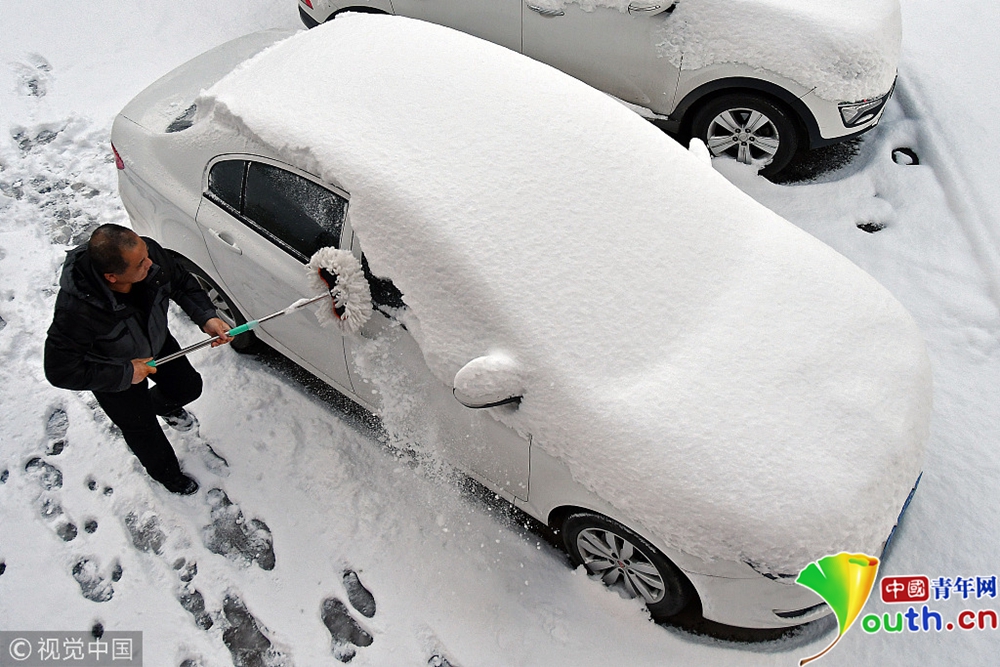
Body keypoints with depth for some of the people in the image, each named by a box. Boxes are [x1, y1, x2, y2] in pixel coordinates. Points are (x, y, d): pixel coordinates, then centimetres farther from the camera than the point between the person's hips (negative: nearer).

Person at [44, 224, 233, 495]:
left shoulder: (149, 253, -33)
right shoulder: (76, 310, -45)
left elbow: (182, 282, -11)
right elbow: (61, 371, -32)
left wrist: (206, 317, -24)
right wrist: (126, 373, -28)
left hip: (157, 342, 4)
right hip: (111, 372, -4)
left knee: (188, 386, 21)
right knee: (141, 428, 15)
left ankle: (161, 405, 59)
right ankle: (165, 473, 49)